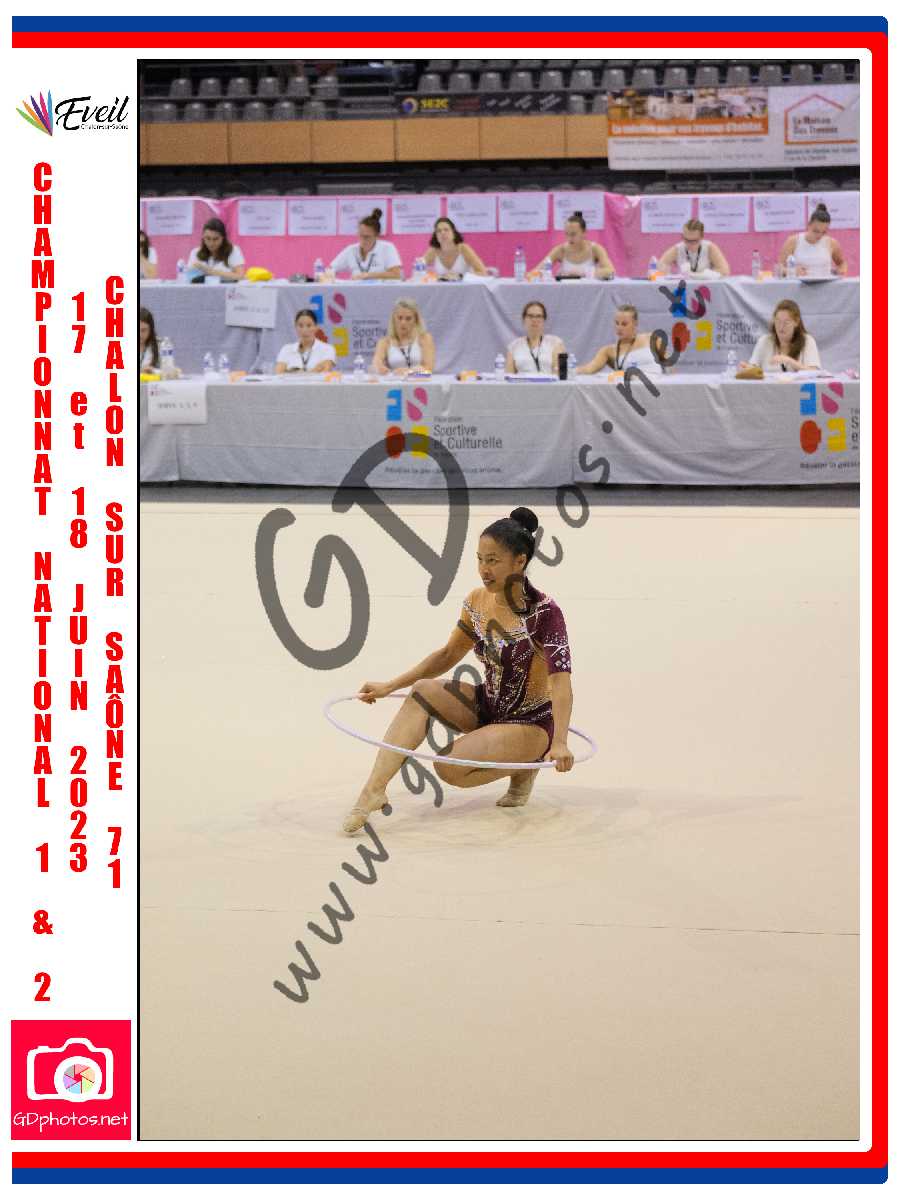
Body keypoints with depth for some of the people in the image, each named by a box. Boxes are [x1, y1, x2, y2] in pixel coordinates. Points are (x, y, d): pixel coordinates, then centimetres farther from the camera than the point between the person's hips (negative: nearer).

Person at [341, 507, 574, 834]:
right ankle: (373, 789, -23)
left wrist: (560, 743, -46)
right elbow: (448, 655, 12)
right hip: (488, 707, 7)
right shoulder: (477, 601, -2)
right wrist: (389, 686, 4)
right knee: (423, 692, -18)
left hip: (532, 722, -7)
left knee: (449, 768, -25)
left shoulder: (543, 612, -23)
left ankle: (525, 766, 1)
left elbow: (561, 682, -32)